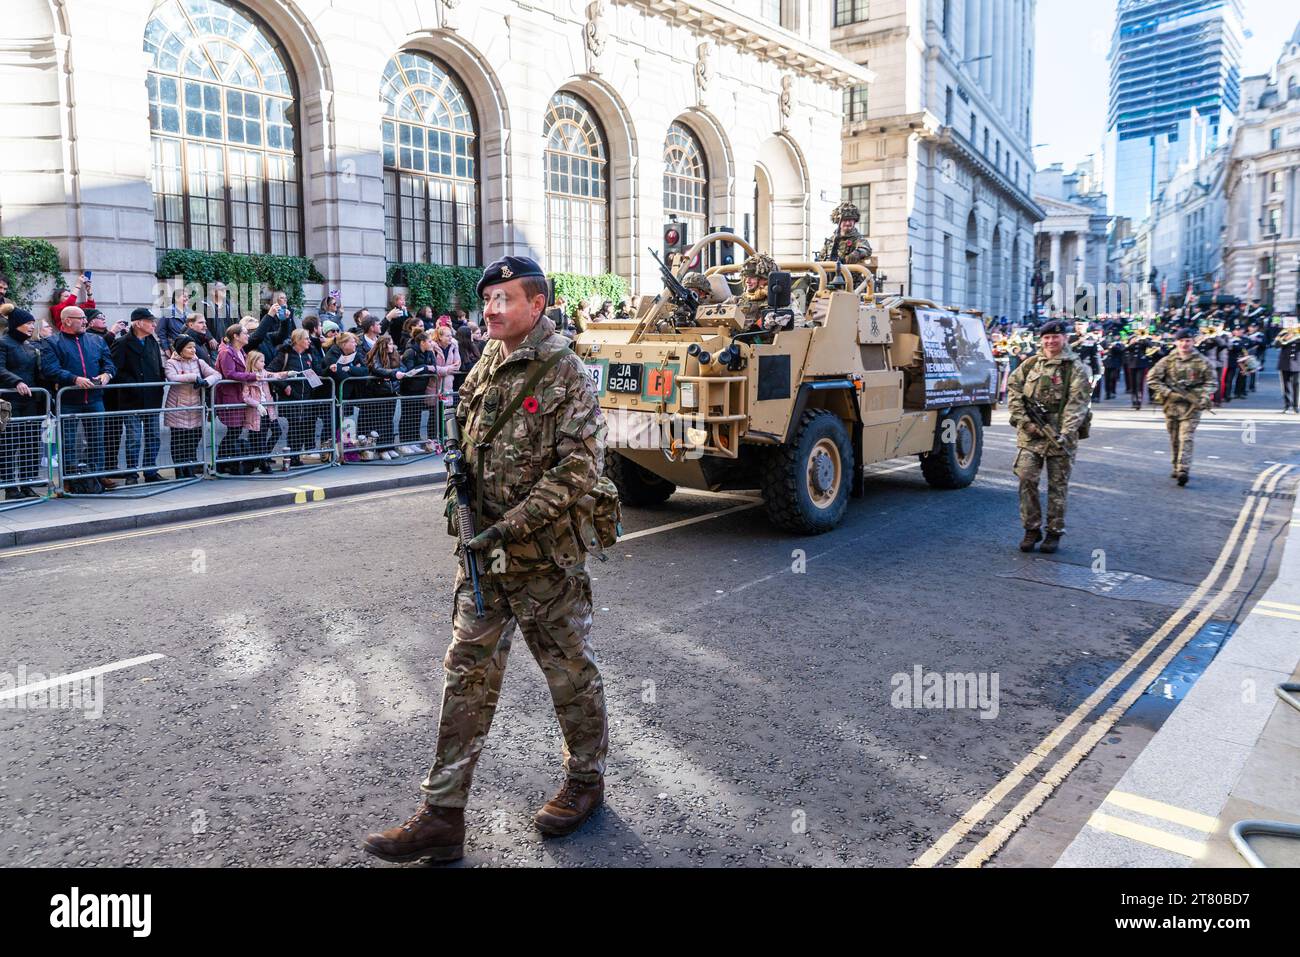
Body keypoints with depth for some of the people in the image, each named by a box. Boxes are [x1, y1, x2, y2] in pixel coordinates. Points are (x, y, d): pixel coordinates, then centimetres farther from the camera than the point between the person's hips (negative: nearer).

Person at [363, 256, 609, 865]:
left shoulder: (563, 371, -12)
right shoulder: (485, 368, 8)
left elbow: (580, 467, -18)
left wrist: (514, 524, -21)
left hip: (545, 555, -6)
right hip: (484, 553, 7)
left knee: (569, 670, 10)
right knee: (467, 675, 8)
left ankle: (586, 780, 33)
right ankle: (442, 816, 16)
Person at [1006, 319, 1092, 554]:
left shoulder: (1075, 368, 0)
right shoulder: (1029, 364, 10)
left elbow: (1077, 404, -8)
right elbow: (1013, 390, 9)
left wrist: (1066, 433, -20)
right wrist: (1023, 419, -5)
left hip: (1059, 436, -2)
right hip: (1030, 434, 3)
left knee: (1057, 486, 5)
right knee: (1026, 480, -2)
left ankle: (1054, 532, 16)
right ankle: (1032, 529, 10)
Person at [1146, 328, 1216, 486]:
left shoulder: (1202, 362, 3)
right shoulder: (1168, 360, 4)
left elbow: (1211, 382, 9)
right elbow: (1151, 378, 2)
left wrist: (1205, 397, -9)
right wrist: (1166, 392, -8)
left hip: (1191, 406, -2)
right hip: (1171, 405, 2)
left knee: (1186, 438, -12)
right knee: (1174, 439, 10)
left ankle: (1183, 470, -19)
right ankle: (1176, 467, 22)